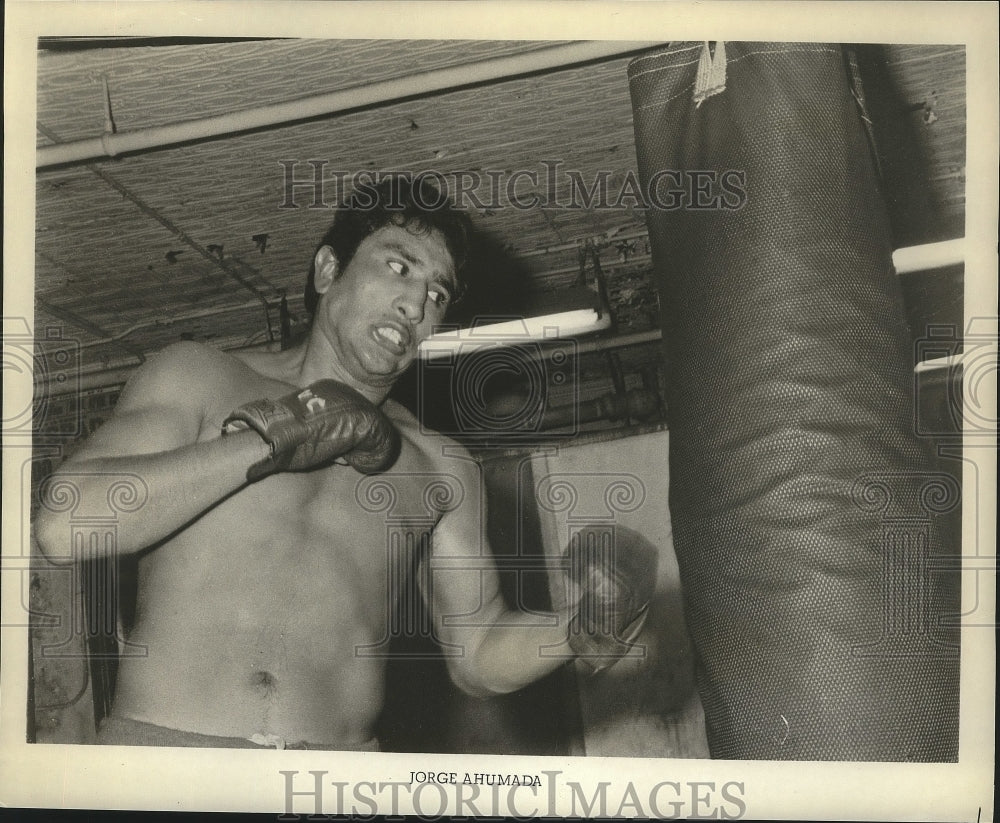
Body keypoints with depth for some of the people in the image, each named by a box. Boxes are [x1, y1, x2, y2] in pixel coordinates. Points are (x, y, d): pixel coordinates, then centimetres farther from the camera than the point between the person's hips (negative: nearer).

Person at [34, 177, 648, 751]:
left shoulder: (441, 468, 17)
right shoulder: (200, 380, 10)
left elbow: (479, 656, 20)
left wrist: (579, 630, 1)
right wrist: (271, 440, -5)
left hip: (342, 748, 2)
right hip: (162, 742, -1)